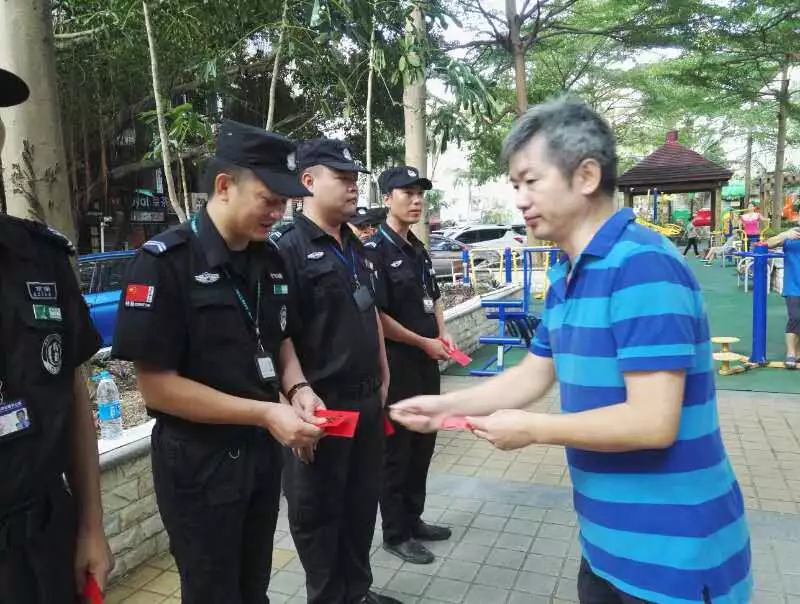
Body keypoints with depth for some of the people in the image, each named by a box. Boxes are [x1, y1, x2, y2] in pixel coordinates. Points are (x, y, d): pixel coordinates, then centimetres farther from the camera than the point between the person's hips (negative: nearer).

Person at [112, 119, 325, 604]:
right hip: (199, 459, -6)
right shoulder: (165, 261, -18)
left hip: (264, 450, 6)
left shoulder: (271, 260, 2)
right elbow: (157, 385, -20)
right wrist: (266, 413, -24)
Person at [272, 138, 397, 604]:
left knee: (363, 502, 20)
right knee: (318, 511, 10)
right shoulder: (289, 248, -12)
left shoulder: (356, 247, 12)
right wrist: (298, 391, -29)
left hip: (366, 398, 8)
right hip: (321, 404, -8)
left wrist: (382, 378, 17)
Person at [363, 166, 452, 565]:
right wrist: (424, 342, -13)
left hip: (426, 362, 9)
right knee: (395, 450, 4)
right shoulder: (374, 249, -13)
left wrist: (442, 334, 6)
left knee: (423, 444, 17)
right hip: (396, 363, -8)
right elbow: (376, 316, -18)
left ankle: (413, 519, 33)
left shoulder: (417, 249, 12)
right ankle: (395, 534, 19)